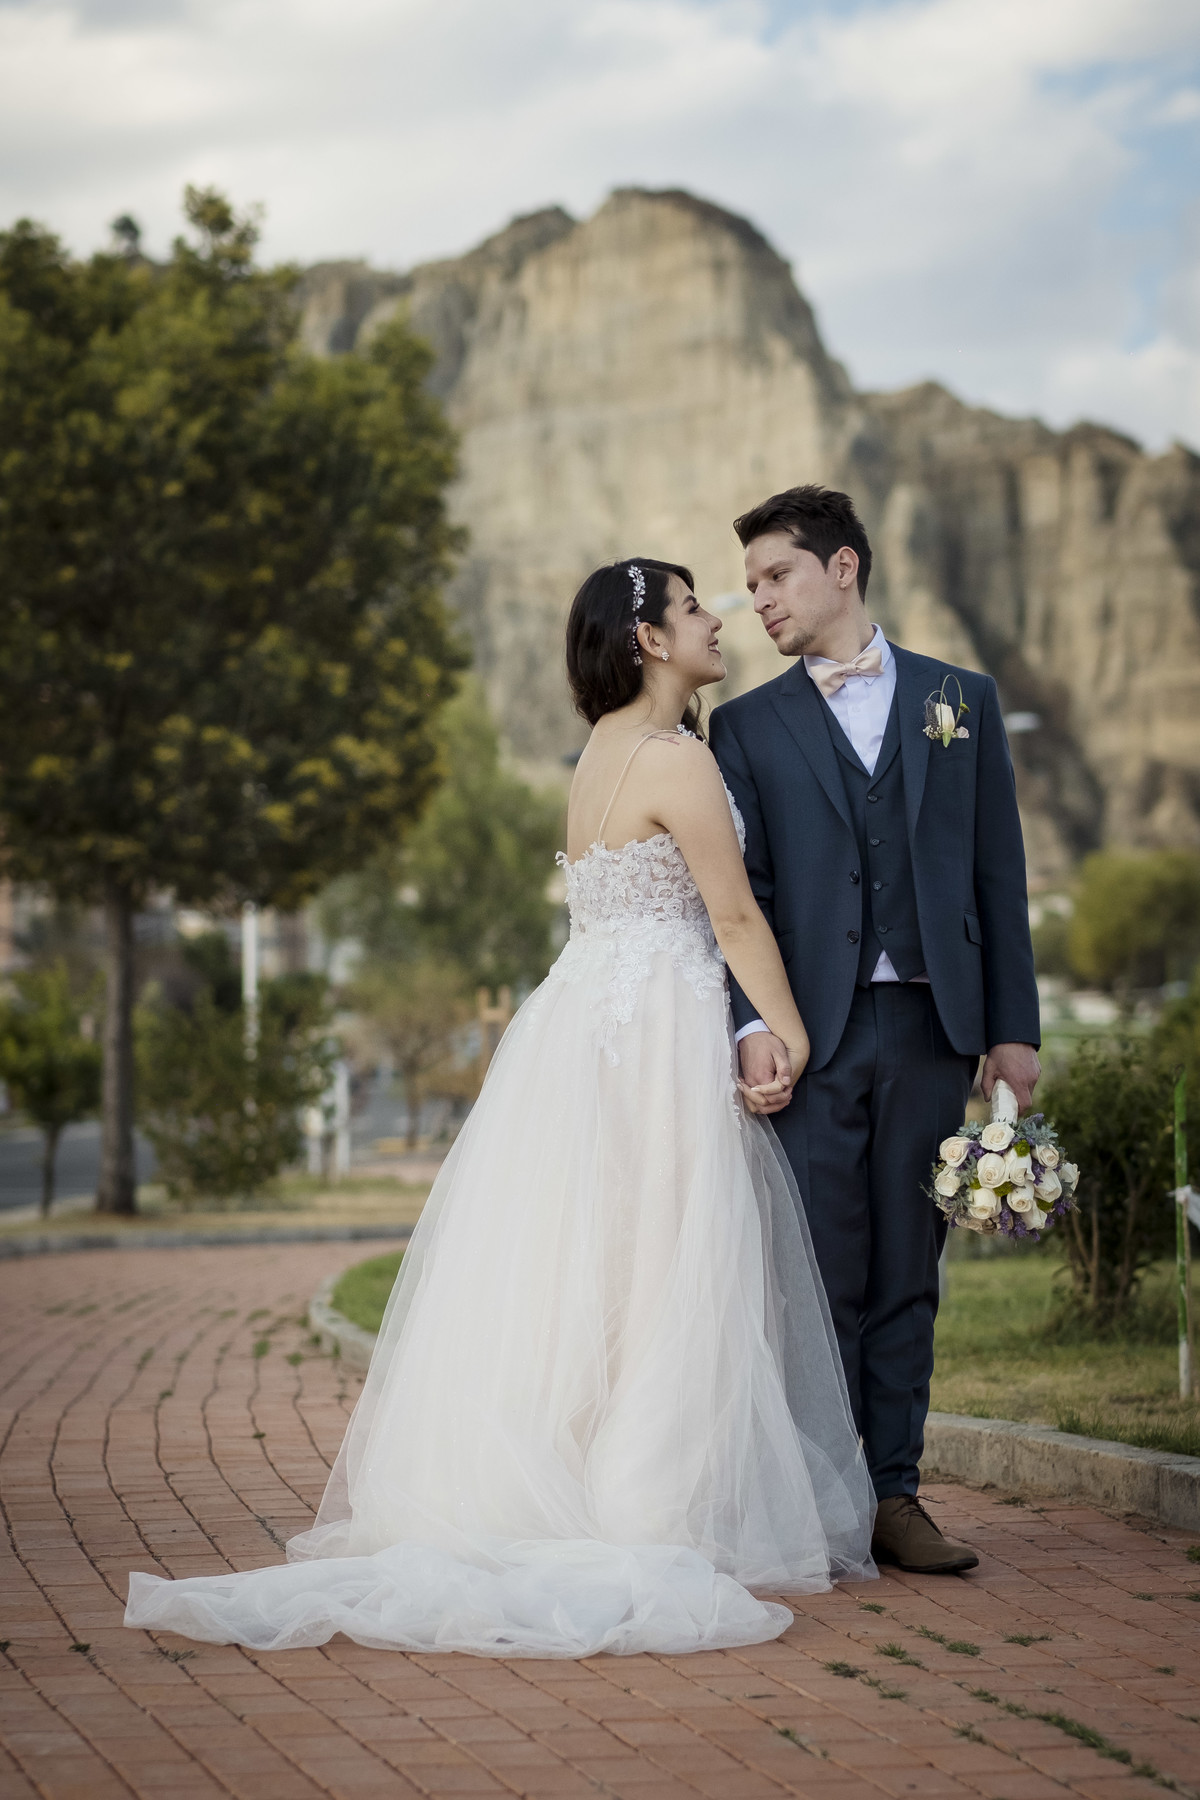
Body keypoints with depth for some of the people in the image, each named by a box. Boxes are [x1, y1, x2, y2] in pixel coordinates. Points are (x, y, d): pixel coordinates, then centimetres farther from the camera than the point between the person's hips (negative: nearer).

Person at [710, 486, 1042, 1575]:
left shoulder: (962, 701, 12)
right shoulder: (748, 727, 10)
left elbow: (999, 875, 9)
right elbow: (741, 892, 3)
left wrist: (1013, 1026, 4)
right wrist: (752, 1022, -11)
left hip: (931, 1031, 1)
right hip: (810, 1032, -1)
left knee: (907, 1277, 5)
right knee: (822, 1278, -1)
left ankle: (894, 1496, 11)